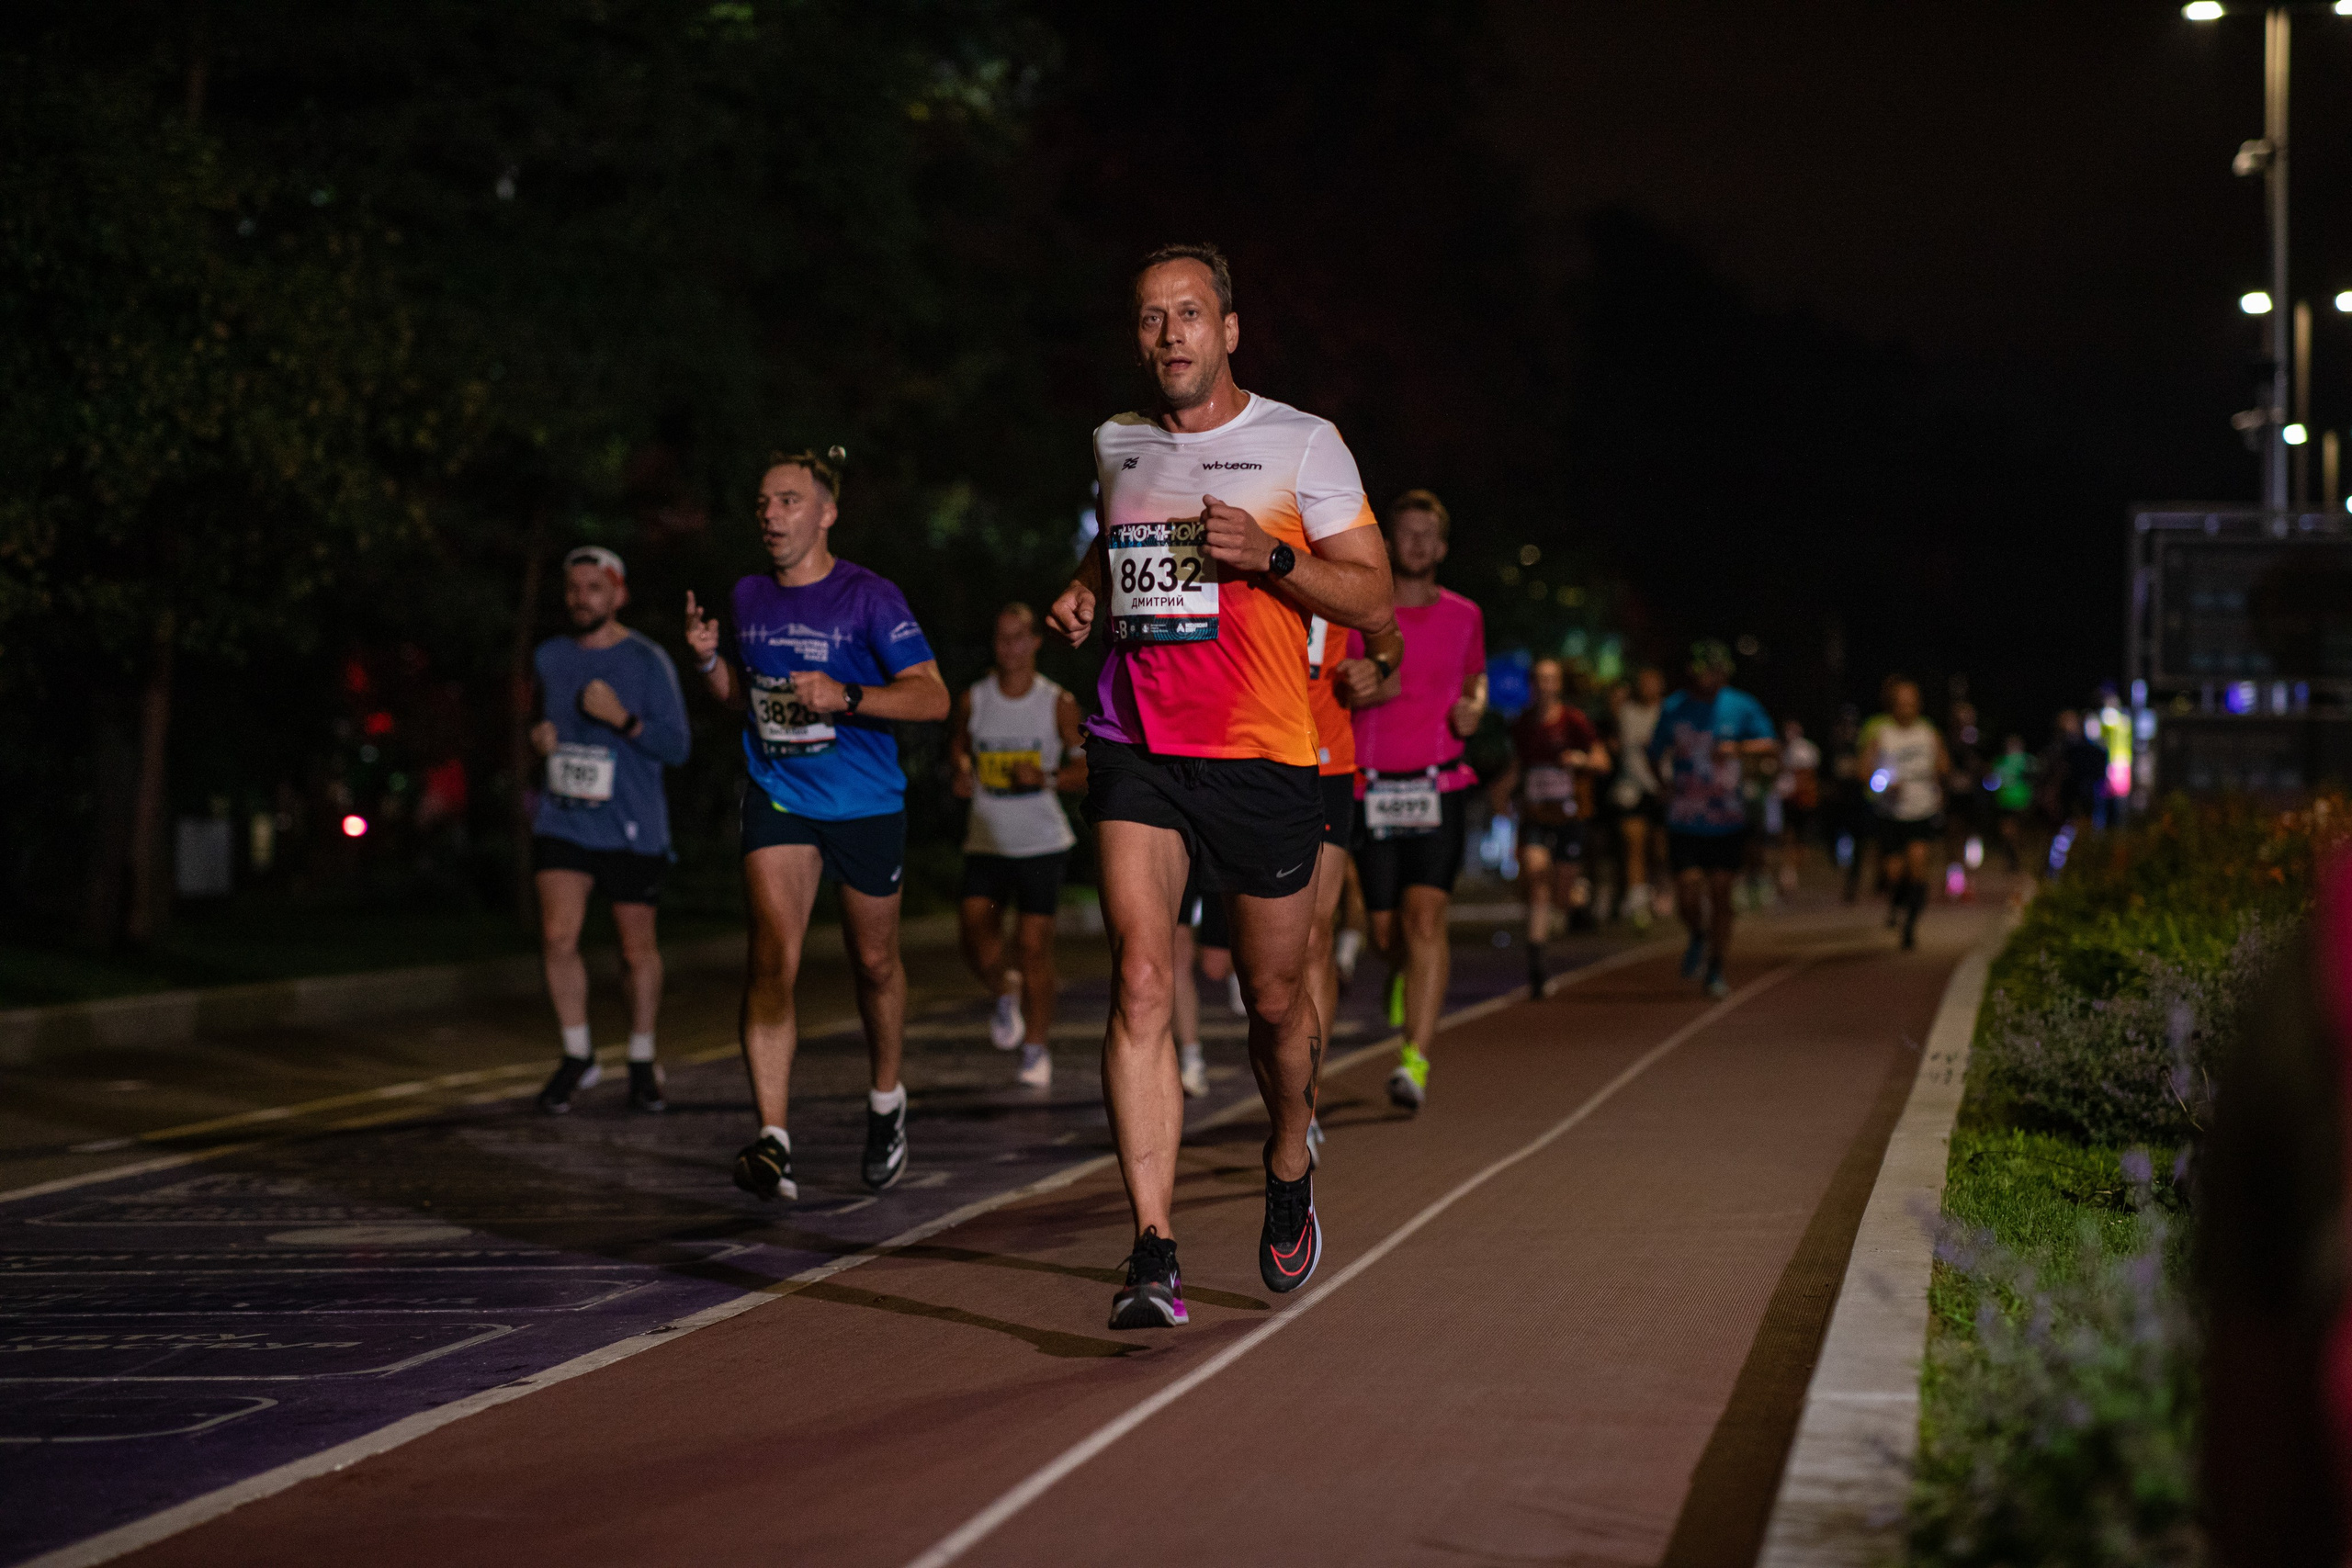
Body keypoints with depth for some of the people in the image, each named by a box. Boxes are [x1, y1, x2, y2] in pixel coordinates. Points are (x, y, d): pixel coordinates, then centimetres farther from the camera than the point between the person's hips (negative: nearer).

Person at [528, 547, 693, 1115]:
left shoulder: (648, 661, -5)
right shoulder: (550, 657, 9)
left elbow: (677, 747, -7)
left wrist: (623, 719, -22)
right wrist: (540, 735, 4)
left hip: (631, 828, -3)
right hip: (563, 822, 3)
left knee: (637, 949, 6)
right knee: (557, 937, -12)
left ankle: (642, 1060, 25)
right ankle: (577, 1057, 5)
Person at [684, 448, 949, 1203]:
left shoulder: (869, 598, -10)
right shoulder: (749, 597, 5)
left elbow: (932, 696, -13)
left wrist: (846, 697, -26)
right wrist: (708, 661, -1)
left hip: (866, 803, -2)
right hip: (777, 798, 2)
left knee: (873, 963, 13)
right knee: (772, 959, -16)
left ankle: (886, 1100, 40)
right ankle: (772, 1139, -23)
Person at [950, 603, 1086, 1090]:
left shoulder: (1058, 703, -2)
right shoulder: (973, 700, 3)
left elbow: (1086, 770, 1)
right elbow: (957, 744, 21)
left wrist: (1047, 779, -18)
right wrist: (962, 773, 0)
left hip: (1040, 843, -2)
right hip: (985, 842, 2)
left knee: (1035, 943, -3)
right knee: (974, 934, -11)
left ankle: (1036, 1049, 9)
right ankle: (1005, 994, 23)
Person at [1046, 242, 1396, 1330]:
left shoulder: (1301, 445, 0)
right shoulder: (1117, 448, 12)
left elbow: (1371, 598, -1)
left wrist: (1270, 555, -17)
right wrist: (1085, 596, 10)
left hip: (1260, 758, -2)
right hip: (1135, 751, 2)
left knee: (1274, 998, 9)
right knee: (1140, 983, -15)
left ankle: (1288, 1177, 40)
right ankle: (1154, 1255, -18)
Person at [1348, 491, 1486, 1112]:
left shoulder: (1463, 616, 7)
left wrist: (1474, 708, 2)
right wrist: (1365, 693, -16)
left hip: (1440, 787, 0)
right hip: (1373, 789, 1)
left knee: (1425, 918, -17)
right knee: (1387, 930, 6)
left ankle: (1416, 1060, -19)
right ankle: (1409, 970, 46)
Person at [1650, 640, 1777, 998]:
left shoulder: (1742, 707, -1)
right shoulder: (1674, 708, 1)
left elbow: (1772, 747, -6)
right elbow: (1656, 754, 14)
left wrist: (1738, 748, -24)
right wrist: (1667, 787, 0)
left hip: (1728, 821, 0)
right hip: (1684, 821, 0)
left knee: (1720, 894, -1)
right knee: (1687, 897, -6)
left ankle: (1716, 971, 12)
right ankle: (1698, 939, 29)